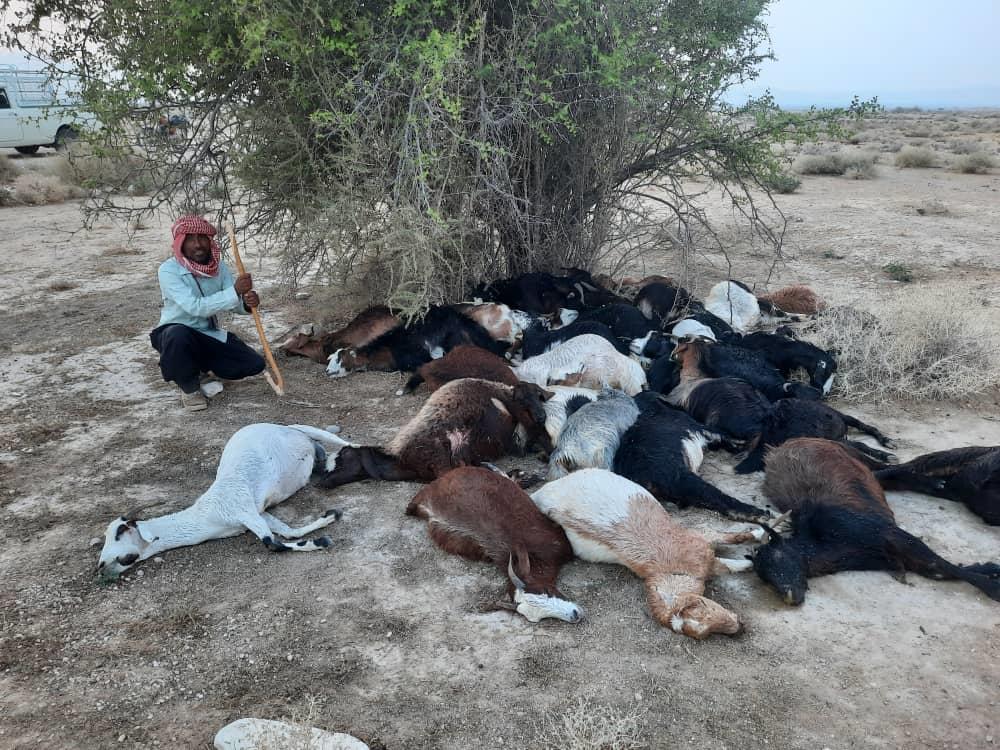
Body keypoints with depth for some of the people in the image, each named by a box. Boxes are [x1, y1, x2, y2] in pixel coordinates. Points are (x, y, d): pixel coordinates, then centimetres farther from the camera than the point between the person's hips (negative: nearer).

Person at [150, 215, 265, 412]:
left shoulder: (218, 266, -3)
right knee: (178, 333, -40)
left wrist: (248, 302, -34)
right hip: (176, 335, -5)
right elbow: (195, 307, -32)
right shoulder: (168, 270, -19)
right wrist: (235, 291, -40)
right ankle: (189, 387, -13)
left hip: (210, 336, 5)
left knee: (254, 364, -10)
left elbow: (235, 304, -9)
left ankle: (198, 367, 14)